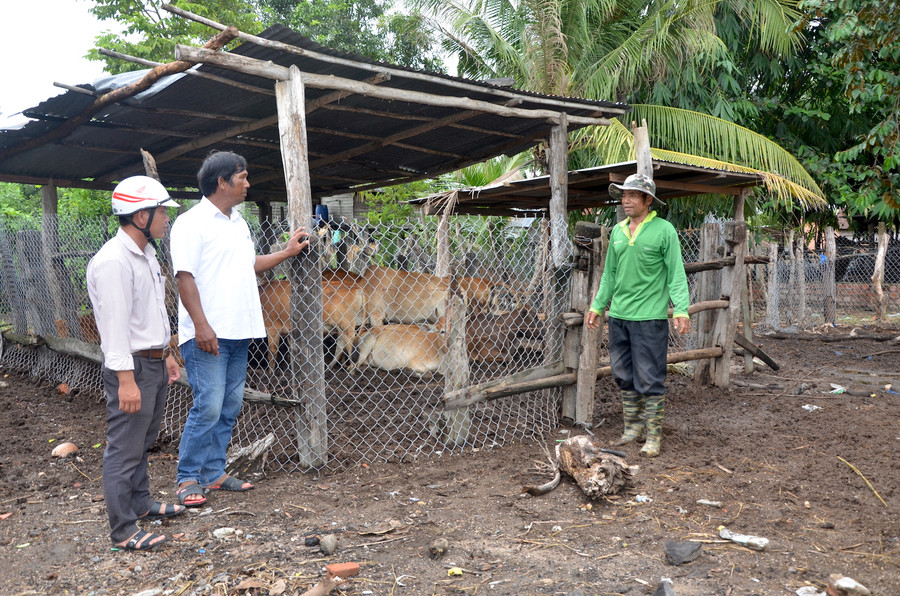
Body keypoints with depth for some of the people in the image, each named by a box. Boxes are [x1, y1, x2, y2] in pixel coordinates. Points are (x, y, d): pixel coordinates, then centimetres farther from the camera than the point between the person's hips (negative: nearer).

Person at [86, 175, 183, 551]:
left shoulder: (146, 254, 14)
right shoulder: (113, 261, -19)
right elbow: (114, 323, -23)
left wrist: (166, 353, 23)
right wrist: (126, 379, -24)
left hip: (154, 363, 10)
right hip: (132, 367, -10)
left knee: (142, 442, 21)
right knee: (124, 450, -2)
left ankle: (140, 503, 36)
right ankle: (123, 531, 6)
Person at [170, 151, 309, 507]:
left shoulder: (238, 223, 18)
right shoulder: (192, 223, -8)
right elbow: (185, 276, -14)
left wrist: (287, 252, 25)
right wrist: (201, 325, -21)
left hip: (238, 332, 8)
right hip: (208, 334, -8)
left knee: (229, 408, 11)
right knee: (208, 407, -8)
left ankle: (213, 473, 22)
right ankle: (188, 479, 5)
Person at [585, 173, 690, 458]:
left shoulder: (664, 230, -5)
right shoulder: (617, 231, 11)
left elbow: (676, 273, -7)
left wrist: (680, 310, -17)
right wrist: (597, 306, 16)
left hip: (649, 317, -6)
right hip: (618, 316, 6)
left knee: (650, 379, -2)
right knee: (624, 377, 13)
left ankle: (653, 435, 9)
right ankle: (633, 426, 26)